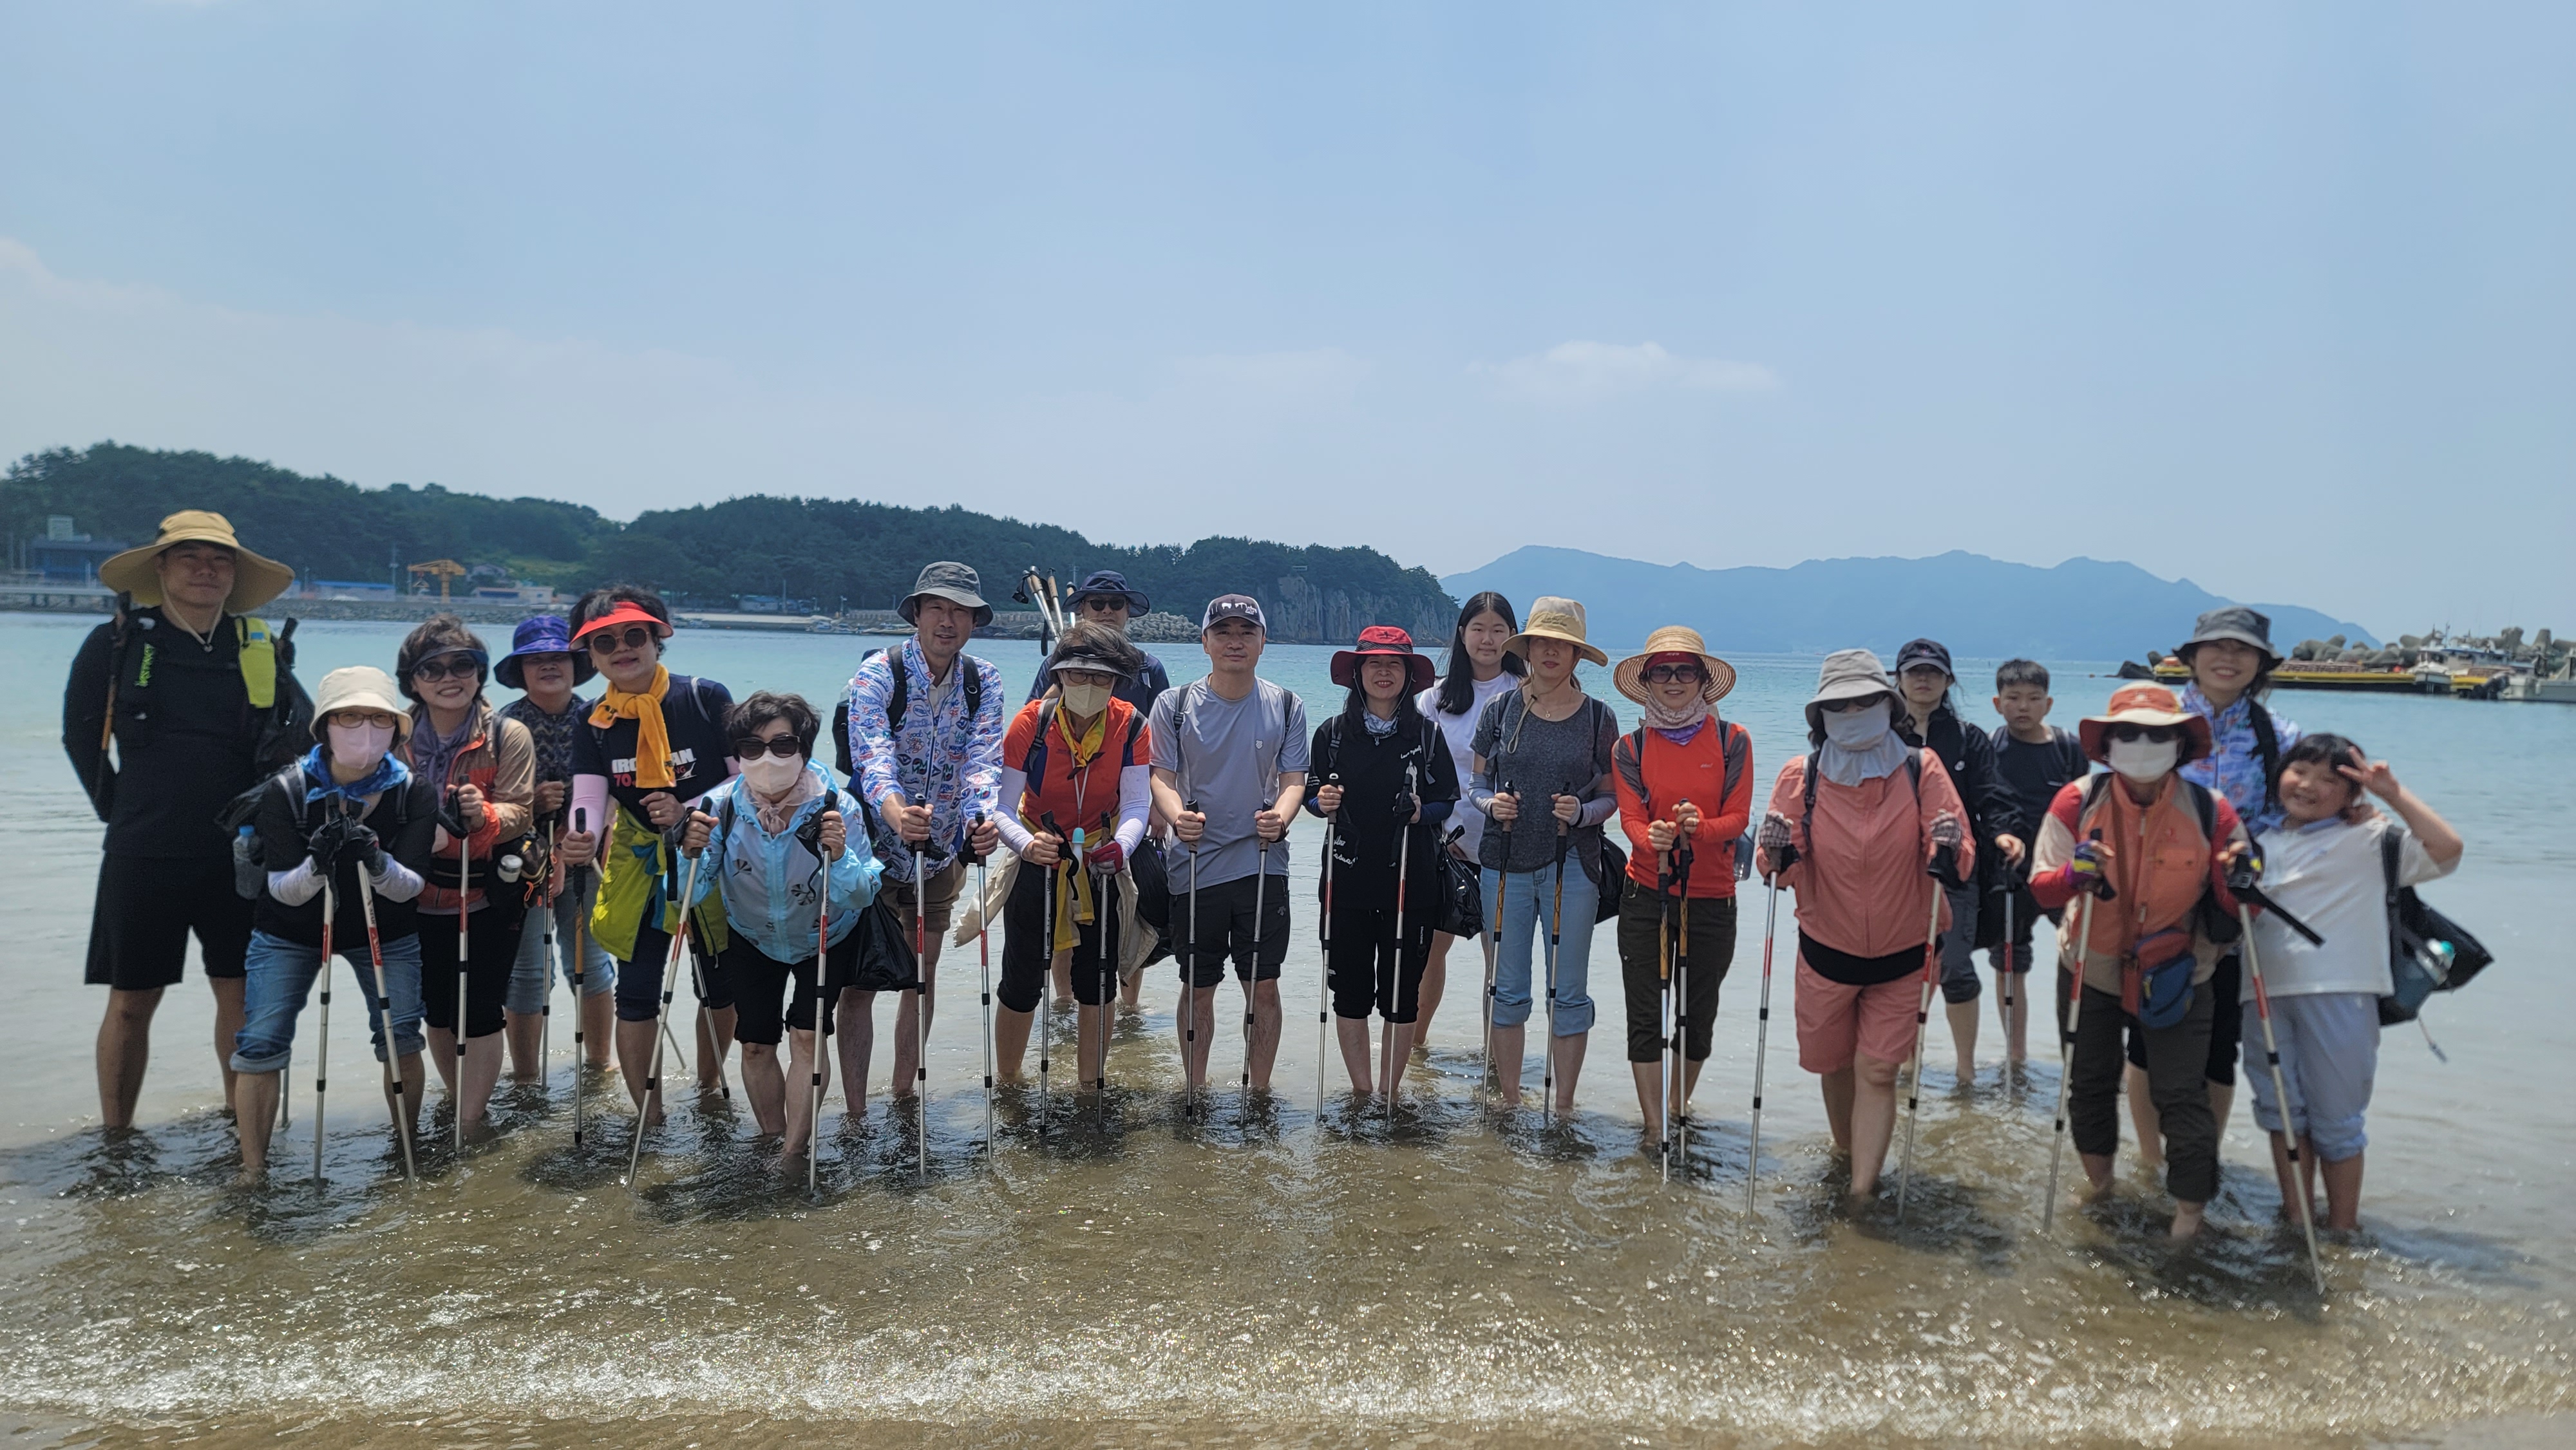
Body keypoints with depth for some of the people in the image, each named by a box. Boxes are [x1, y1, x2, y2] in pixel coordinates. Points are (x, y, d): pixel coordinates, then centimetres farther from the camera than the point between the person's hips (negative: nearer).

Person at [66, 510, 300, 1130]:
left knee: (241, 990, 8)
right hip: (143, 857, -2)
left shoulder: (260, 651, 5)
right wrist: (121, 812, 6)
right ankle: (114, 1136, 17)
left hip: (237, 855, 2)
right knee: (132, 1002, 5)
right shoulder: (116, 644, -1)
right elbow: (80, 736, 9)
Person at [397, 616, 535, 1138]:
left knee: (478, 1013, -2)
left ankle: (469, 1125, 7)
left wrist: (485, 815, -36)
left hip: (489, 898, -4)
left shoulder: (509, 735, -9)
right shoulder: (398, 736, 1)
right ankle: (463, 1102, 34)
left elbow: (519, 811, -15)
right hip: (421, 896, 4)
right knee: (437, 1009, 15)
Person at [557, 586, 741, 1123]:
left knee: (720, 986, 11)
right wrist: (582, 843, -38)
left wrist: (688, 810, -26)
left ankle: (709, 1086, 35)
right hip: (638, 868, 2)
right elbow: (589, 799, -16)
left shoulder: (706, 699, -12)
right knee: (637, 991, -2)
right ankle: (649, 1118, 9)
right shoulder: (594, 725, -4)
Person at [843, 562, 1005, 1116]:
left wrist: (982, 819, -38)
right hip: (874, 845, -4)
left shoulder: (984, 682, -4)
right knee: (859, 979, -4)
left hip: (941, 851, 4)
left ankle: (904, 1091, 27)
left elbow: (983, 757, -17)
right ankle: (855, 1111, 2)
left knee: (924, 974, 12)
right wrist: (896, 811, -52)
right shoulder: (879, 672, -16)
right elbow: (872, 753, -31)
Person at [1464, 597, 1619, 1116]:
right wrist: (1491, 803, -12)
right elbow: (1477, 783, 9)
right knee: (1507, 990, 8)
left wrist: (1582, 811, -16)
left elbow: (1611, 796, 5)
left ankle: (1563, 1106, 16)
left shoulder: (1599, 717, 1)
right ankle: (1509, 1100, 21)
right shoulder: (1501, 708, 4)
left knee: (1568, 993, 5)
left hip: (1572, 864, -1)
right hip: (1506, 862, 1)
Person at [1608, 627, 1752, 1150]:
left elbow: (1738, 818, -7)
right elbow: (1631, 818, -8)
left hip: (1712, 898, 0)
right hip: (1646, 895, 0)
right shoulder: (1631, 748, 2)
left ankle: (1680, 1109, 31)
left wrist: (1699, 829, -29)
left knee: (1698, 1011, 10)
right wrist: (1653, 839, -32)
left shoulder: (1732, 741, 0)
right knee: (1646, 1014, -3)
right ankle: (1655, 1129, 3)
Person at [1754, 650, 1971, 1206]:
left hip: (1902, 957, -1)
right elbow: (1785, 871, -7)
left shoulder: (1922, 769, -9)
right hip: (1826, 953, 2)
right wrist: (1776, 853, -28)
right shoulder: (1800, 776, -7)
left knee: (1877, 1072, -3)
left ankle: (1863, 1189, 0)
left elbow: (1960, 861, -9)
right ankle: (1845, 1151, 41)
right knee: (1833, 1064, 16)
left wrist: (1947, 852, -31)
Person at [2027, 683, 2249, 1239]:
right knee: (2089, 1083, 16)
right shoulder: (2077, 802, -12)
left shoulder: (2209, 811, -11)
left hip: (2176, 976, -1)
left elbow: (2232, 903, -4)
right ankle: (2099, 1184, 40)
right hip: (2091, 968, 2)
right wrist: (2073, 875, -34)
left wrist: (2236, 883, -27)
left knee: (2182, 1093, -2)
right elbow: (2041, 887, -13)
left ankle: (2190, 1210, 16)